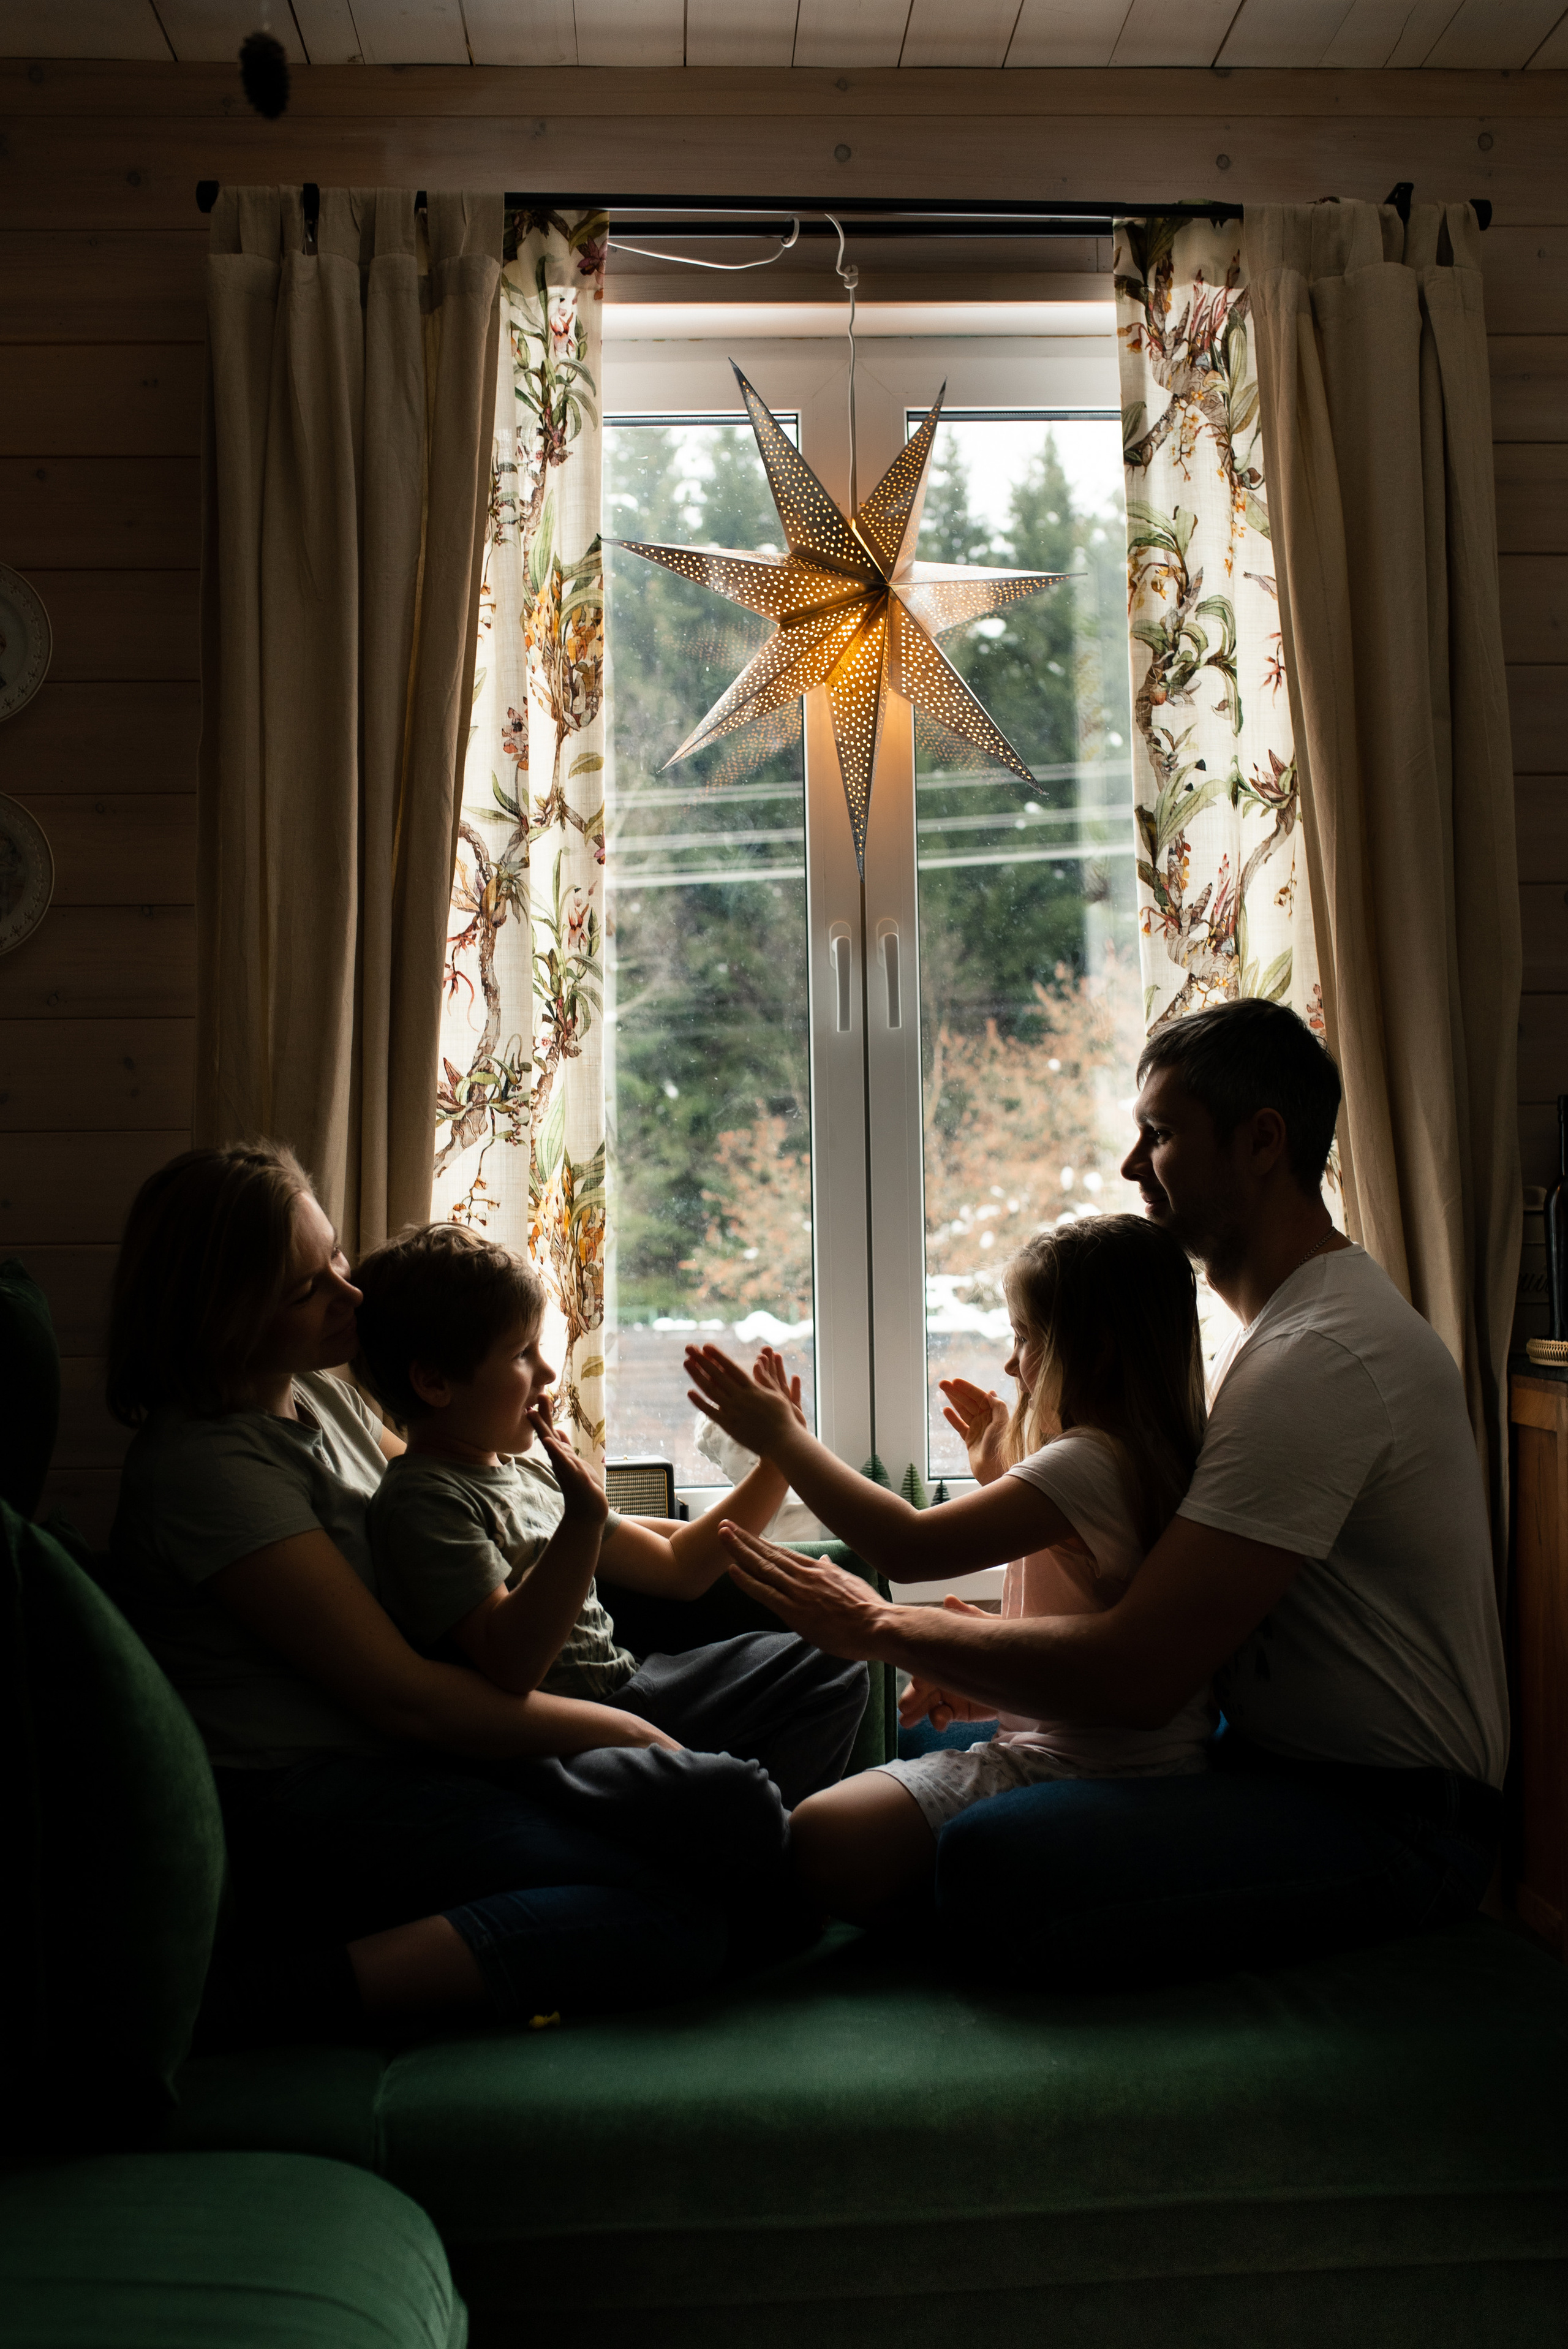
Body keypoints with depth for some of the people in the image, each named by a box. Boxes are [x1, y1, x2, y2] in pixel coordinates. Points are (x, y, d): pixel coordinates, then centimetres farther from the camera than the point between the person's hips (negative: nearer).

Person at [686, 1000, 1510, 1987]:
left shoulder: (1320, 1357, -23)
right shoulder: (1299, 1317, 13)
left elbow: (1141, 1673, -26)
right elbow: (1182, 1609, 17)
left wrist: (887, 1625, -15)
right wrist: (988, 1658, 4)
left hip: (1390, 1815, -10)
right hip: (1298, 1753, 10)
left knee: (992, 1865, -30)